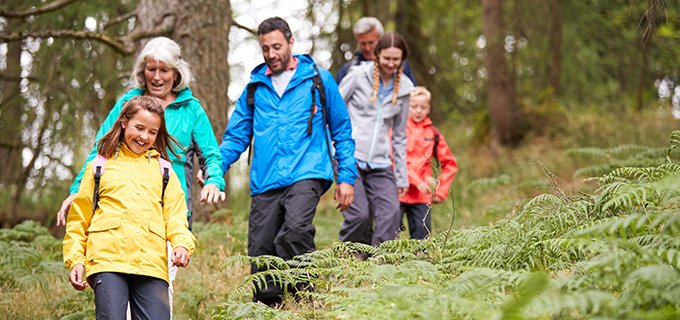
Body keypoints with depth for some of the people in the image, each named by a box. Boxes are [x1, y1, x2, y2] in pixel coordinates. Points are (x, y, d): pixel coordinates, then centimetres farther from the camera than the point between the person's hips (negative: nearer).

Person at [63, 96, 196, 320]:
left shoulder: (162, 169, 23)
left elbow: (175, 215, 15)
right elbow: (79, 218, 17)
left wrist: (182, 243, -5)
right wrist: (75, 260, 6)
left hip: (152, 263, 2)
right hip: (108, 260, -2)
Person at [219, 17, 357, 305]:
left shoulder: (319, 79, 8)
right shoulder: (255, 87, 15)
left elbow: (342, 132, 12)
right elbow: (236, 136, 16)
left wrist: (346, 177, 4)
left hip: (306, 175, -4)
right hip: (265, 182, 4)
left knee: (294, 232, -29)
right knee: (260, 252, 1)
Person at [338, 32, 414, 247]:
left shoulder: (403, 88, 11)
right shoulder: (358, 75, 0)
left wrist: (401, 177, 16)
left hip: (379, 164, 4)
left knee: (391, 213, -16)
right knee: (359, 214, -16)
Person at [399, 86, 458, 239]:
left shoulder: (433, 134, 12)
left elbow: (450, 164, 17)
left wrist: (441, 190, 8)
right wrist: (417, 181, -16)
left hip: (422, 195, 3)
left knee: (422, 235, -1)